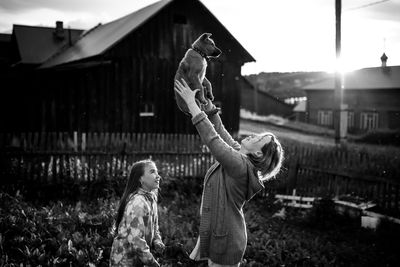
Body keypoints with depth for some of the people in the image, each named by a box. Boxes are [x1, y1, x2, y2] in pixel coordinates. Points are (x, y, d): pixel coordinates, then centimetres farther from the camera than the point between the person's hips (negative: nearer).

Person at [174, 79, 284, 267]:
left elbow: (212, 138, -29)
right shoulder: (237, 153, 2)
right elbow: (219, 130, 10)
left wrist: (191, 103, -25)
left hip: (225, 240, -9)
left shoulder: (240, 165, -24)